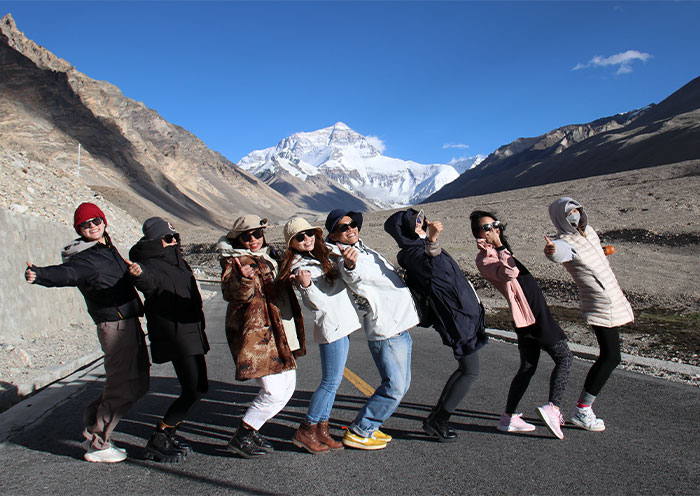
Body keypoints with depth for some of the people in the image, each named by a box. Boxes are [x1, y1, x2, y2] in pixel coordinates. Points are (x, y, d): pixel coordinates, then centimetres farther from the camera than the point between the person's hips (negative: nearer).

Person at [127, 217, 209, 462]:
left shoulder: (176, 261, 13)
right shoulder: (153, 265, -16)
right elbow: (150, 281, -41)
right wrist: (139, 274, -61)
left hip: (191, 332, 10)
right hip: (175, 335, -10)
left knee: (199, 388, 14)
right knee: (192, 391, -11)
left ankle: (167, 436, 26)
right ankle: (157, 442, 4)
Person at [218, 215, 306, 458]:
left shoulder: (270, 256, 16)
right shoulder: (234, 260, -7)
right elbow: (231, 293, -24)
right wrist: (243, 279, -42)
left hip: (279, 333, 9)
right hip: (254, 331, -9)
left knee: (287, 386, 13)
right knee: (273, 390, -12)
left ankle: (251, 432, 26)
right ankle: (240, 437, 6)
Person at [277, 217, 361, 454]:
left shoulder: (320, 256, 13)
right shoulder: (301, 266, -14)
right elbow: (318, 303, -20)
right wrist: (306, 285, -37)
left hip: (342, 324, 9)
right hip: (332, 327, -9)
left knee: (331, 381, 13)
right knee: (331, 381, -4)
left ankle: (321, 430, 22)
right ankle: (305, 431, 8)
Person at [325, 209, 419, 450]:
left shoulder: (363, 248, 13)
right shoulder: (342, 255, -15)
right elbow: (352, 277, -38)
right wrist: (350, 265, -60)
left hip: (400, 326, 10)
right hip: (386, 331, -9)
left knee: (401, 384, 16)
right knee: (394, 387, -8)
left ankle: (369, 426, 27)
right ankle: (358, 432, 6)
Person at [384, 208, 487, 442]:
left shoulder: (421, 248, 13)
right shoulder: (414, 252, -19)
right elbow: (430, 268, -45)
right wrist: (432, 240, -59)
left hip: (465, 311, 10)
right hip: (458, 316, -10)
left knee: (465, 369, 18)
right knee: (470, 371, -2)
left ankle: (437, 417, 24)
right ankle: (437, 422, 5)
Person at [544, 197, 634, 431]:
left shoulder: (588, 231, 6)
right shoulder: (565, 242, -21)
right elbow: (559, 253, -47)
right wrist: (551, 250, -66)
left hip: (613, 300, 9)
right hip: (600, 306, -9)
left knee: (608, 356, 11)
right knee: (611, 357, -10)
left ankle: (584, 405, 20)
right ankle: (581, 410, 0)